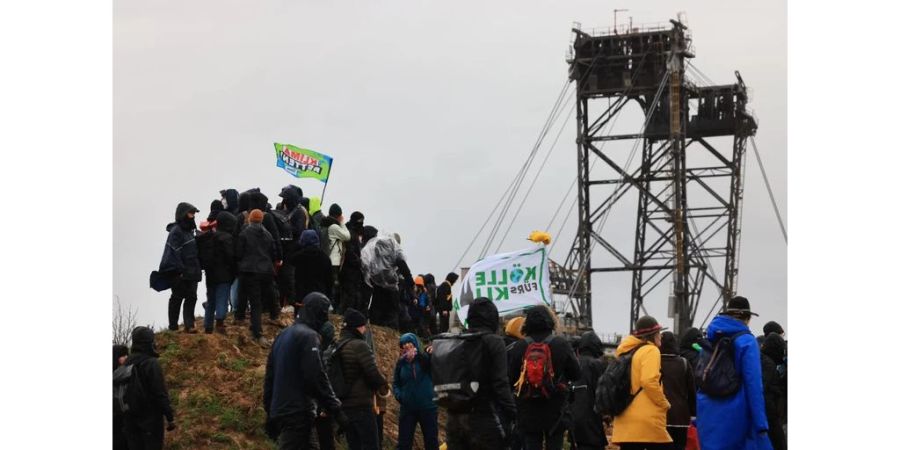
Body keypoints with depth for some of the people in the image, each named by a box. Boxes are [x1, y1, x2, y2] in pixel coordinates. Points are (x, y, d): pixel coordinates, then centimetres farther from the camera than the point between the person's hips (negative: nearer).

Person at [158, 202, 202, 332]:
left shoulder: (188, 231, 16)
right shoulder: (176, 231, -12)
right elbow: (174, 253, -17)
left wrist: (196, 270, 16)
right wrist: (180, 270, -20)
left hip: (190, 272, 8)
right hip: (178, 273, -8)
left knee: (191, 297, 2)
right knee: (177, 297, 0)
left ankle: (189, 325, 1)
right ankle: (173, 326, 8)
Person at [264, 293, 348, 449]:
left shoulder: (283, 335, 18)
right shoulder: (308, 336, -10)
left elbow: (269, 377, 20)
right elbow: (317, 379, -18)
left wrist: (269, 412, 24)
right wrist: (336, 411, -14)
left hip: (279, 411, 9)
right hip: (298, 413, -9)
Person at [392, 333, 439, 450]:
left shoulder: (425, 359, -6)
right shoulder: (400, 363, 3)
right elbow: (396, 383, 13)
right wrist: (398, 395, -7)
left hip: (427, 407, -2)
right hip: (407, 408, 2)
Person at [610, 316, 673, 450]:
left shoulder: (626, 352, 19)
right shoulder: (650, 350, -6)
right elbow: (649, 381, -19)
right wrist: (664, 403, -7)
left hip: (626, 419, 8)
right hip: (647, 419, -8)